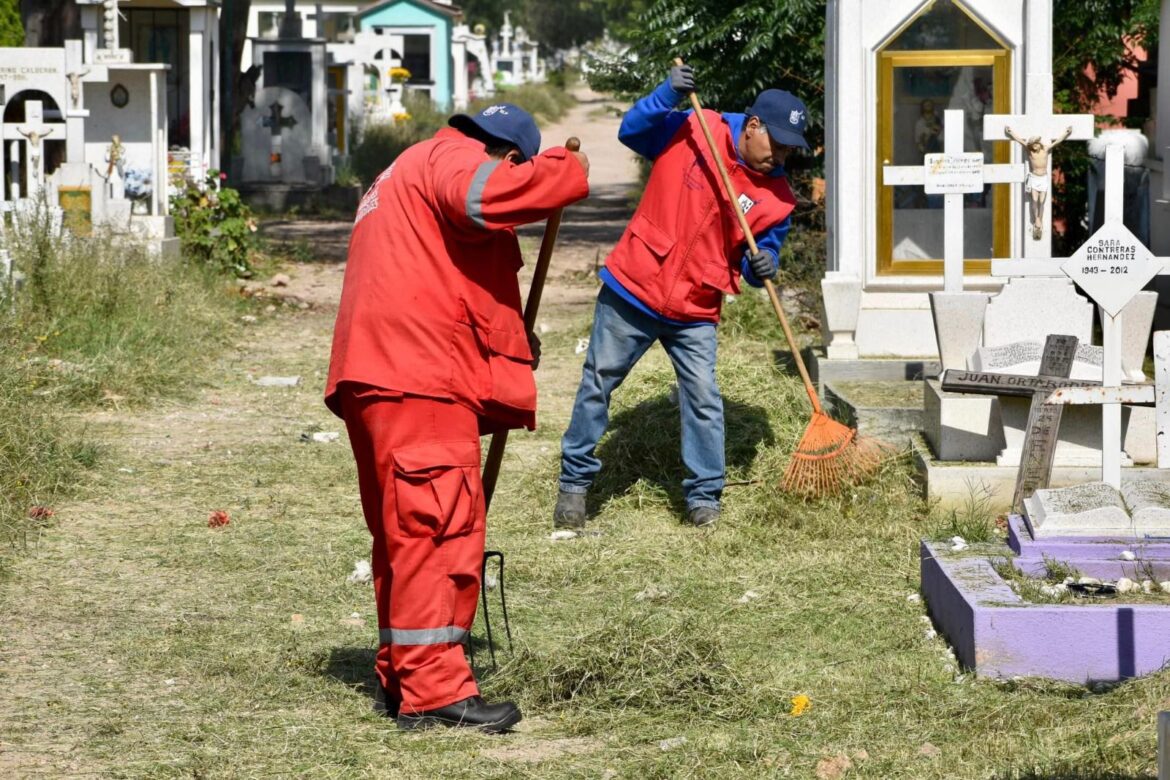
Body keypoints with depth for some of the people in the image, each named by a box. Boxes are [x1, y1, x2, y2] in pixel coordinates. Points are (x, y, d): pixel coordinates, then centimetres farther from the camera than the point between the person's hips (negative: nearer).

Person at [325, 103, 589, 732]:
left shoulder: (407, 174, 32)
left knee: (404, 533, 15)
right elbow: (485, 196, -26)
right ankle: (435, 691, -14)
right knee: (437, 528, -12)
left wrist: (508, 344, 34)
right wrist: (566, 169, -12)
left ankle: (400, 678, 21)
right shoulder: (453, 157, -1)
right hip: (421, 377, -10)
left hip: (375, 378, 10)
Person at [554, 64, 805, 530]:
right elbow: (631, 131, -5)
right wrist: (667, 95, -21)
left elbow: (762, 256, 5)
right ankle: (574, 482, 19)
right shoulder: (693, 131, -8)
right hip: (632, 289, -1)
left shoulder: (776, 196, -4)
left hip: (695, 312, 1)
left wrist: (761, 267, -20)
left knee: (703, 398, -5)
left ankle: (704, 496, 9)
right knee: (597, 384, 6)